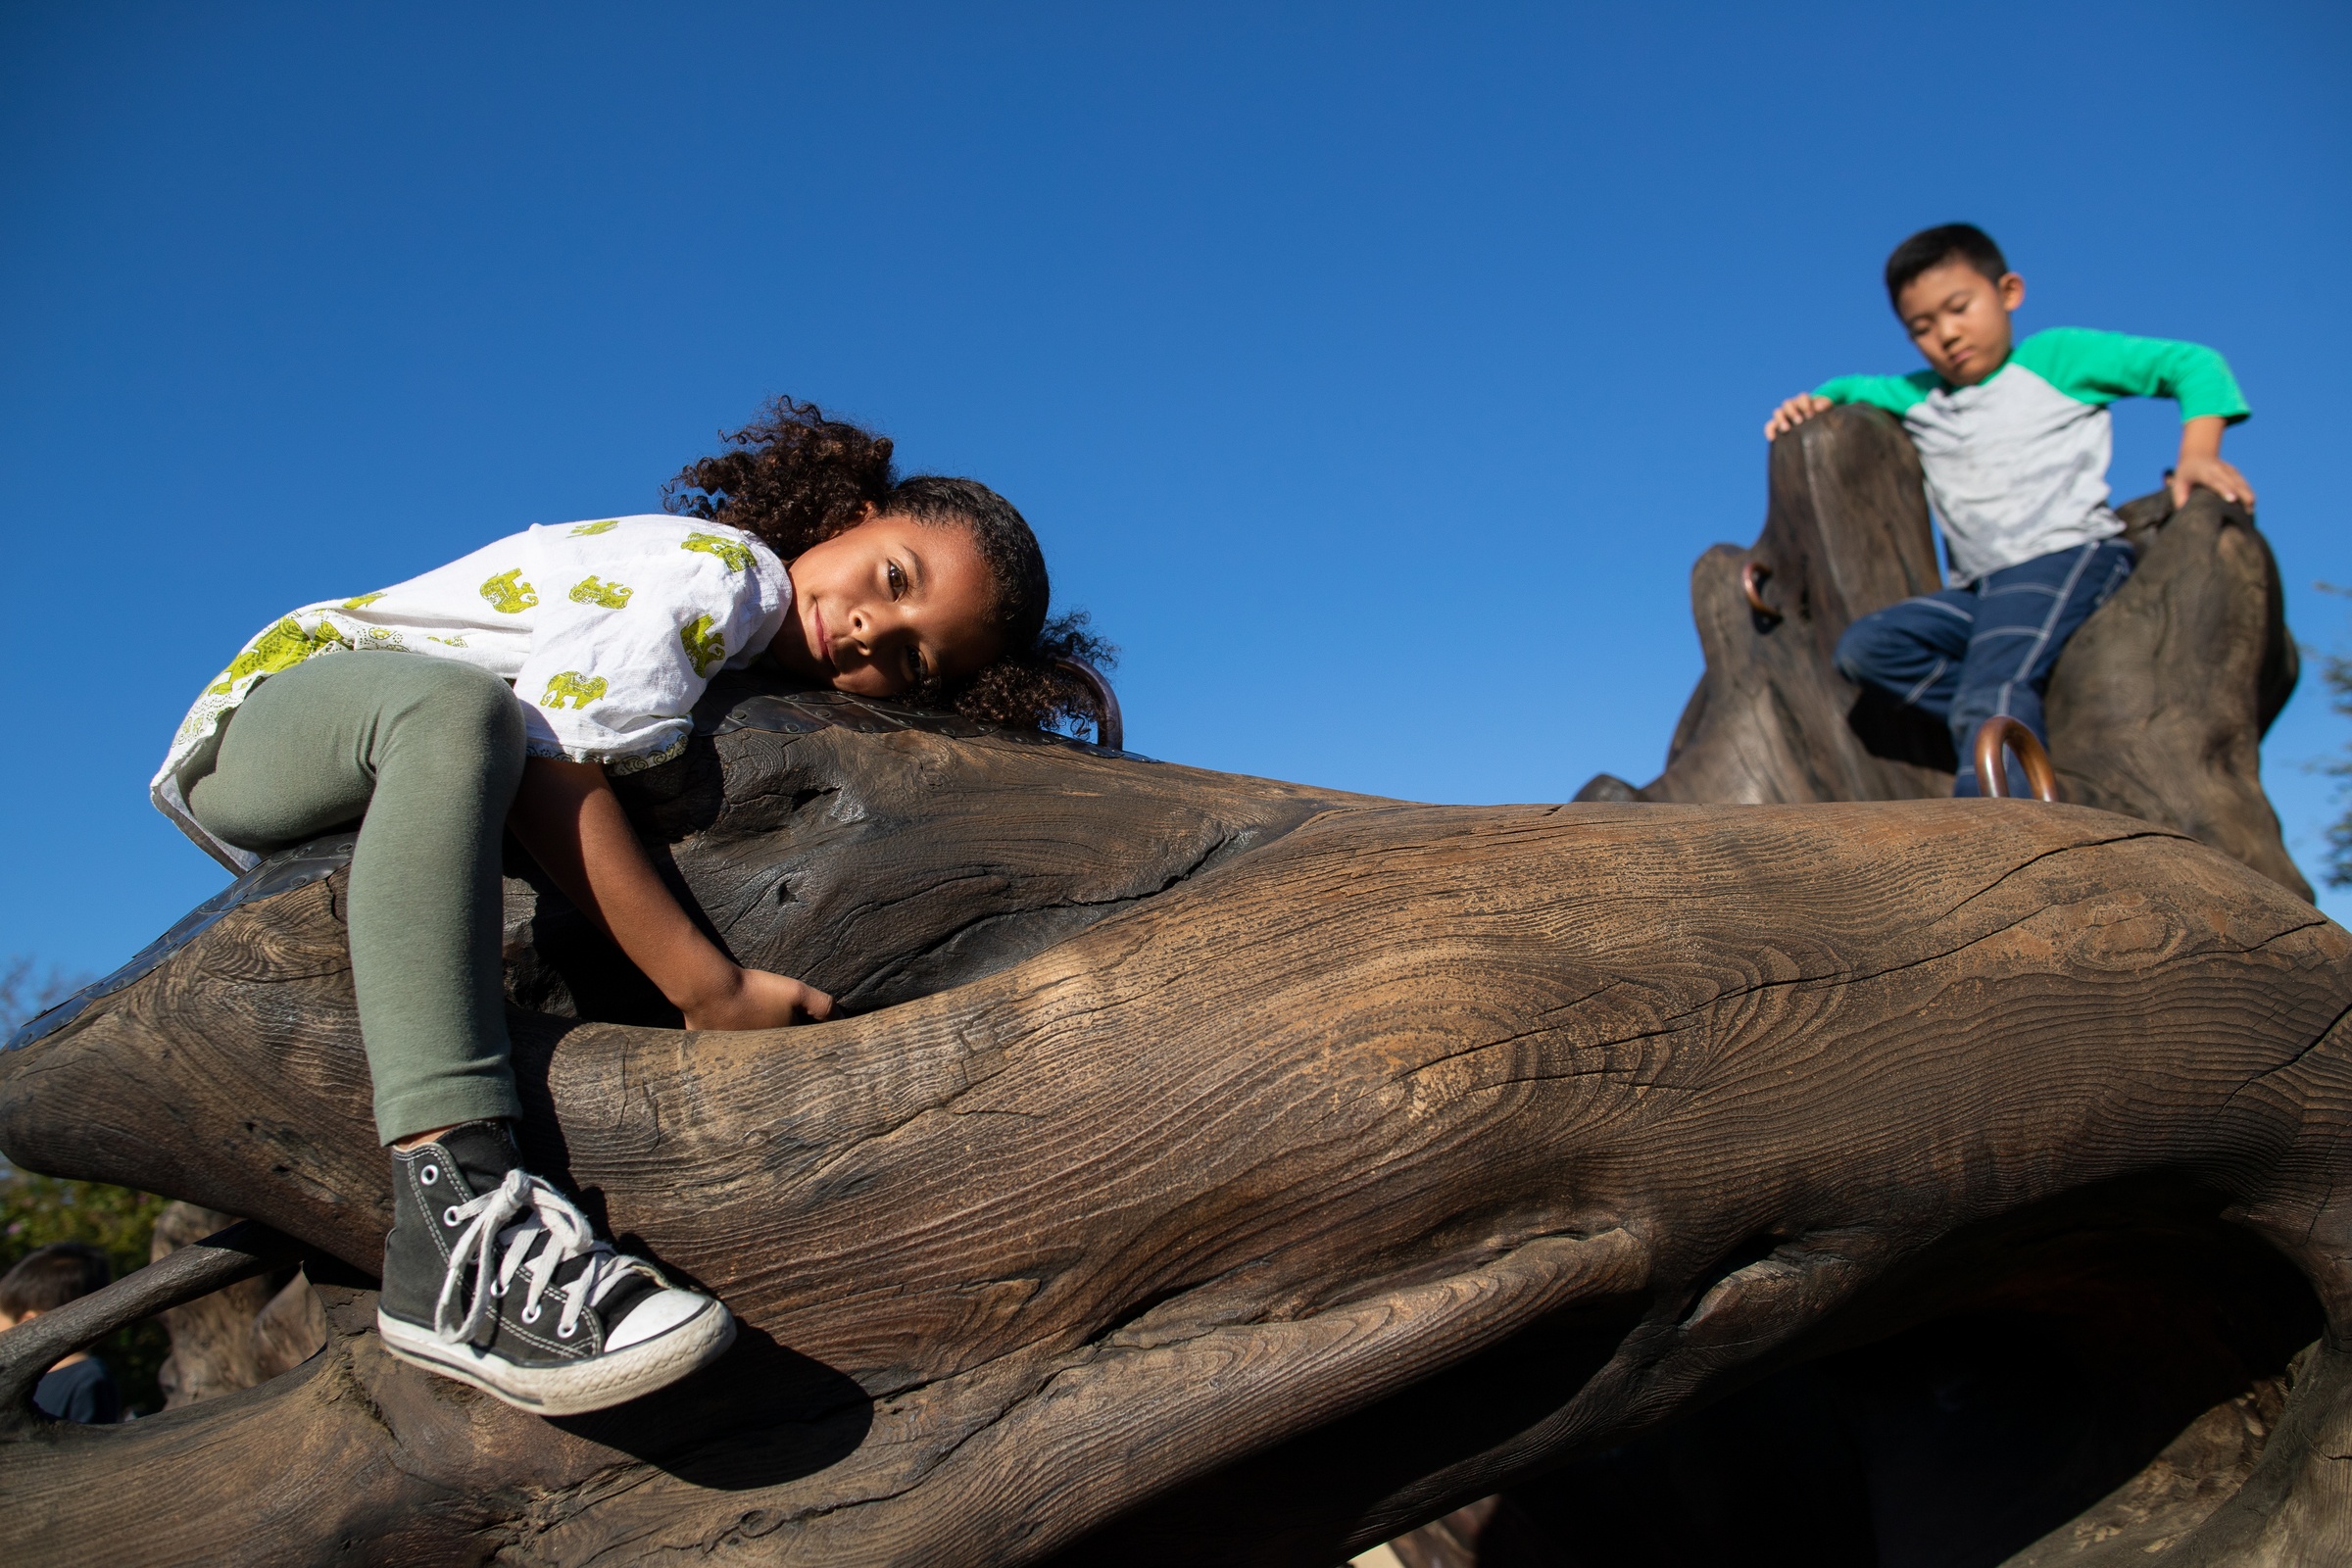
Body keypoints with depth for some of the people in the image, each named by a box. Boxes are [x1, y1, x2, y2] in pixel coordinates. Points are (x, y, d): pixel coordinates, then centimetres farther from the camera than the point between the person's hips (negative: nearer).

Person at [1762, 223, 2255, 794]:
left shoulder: (2056, 357, 8)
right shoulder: (1918, 399, 23)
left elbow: (2193, 365, 7)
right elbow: (1856, 388, 42)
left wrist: (2197, 457, -9)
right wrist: (1817, 400, 18)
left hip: (2067, 556, -6)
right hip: (1981, 590, 6)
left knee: (1992, 691, -31)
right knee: (1865, 647, -19)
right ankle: (2037, 730, -25)